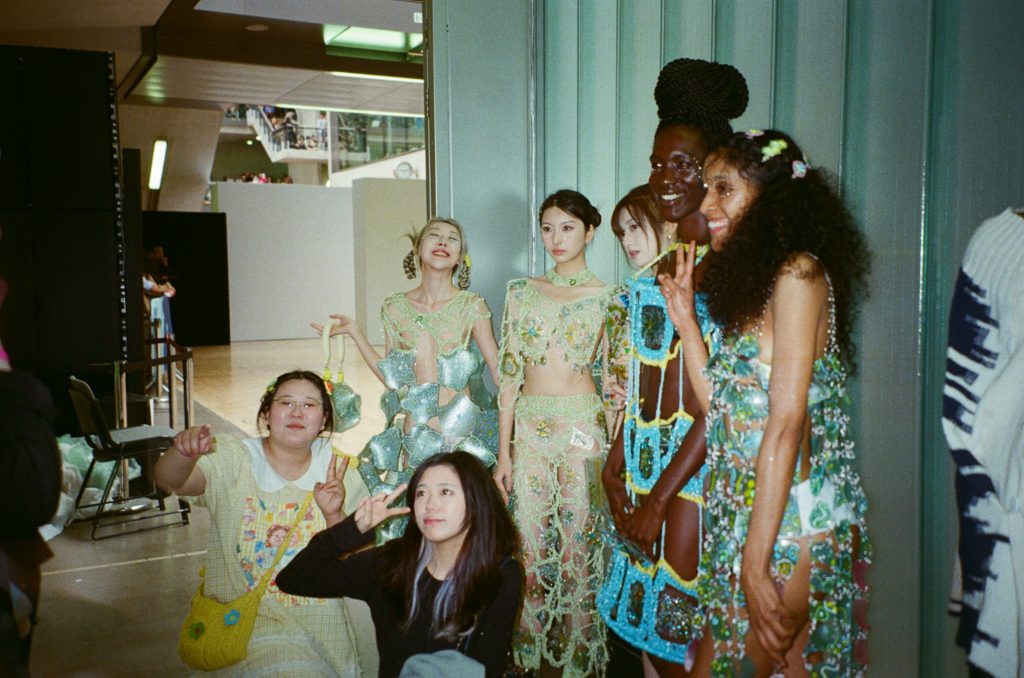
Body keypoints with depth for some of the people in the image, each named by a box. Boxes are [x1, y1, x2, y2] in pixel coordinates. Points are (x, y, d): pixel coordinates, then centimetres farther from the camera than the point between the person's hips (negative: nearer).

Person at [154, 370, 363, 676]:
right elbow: (170, 480, -25)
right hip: (247, 619, -3)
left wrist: (334, 514, -20)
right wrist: (184, 453, -47)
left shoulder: (335, 467, 0)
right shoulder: (235, 459, -7)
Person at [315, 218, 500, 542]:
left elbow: (500, 370, -1)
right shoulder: (395, 307, 4)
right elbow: (392, 378, 7)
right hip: (410, 436, 2)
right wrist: (354, 332, 7)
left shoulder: (471, 306, -3)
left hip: (460, 435, -2)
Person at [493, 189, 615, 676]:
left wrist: (614, 449, -3)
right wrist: (503, 452, 2)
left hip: (582, 426, -3)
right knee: (531, 544, 9)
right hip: (529, 427, 3)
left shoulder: (607, 299, 0)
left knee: (579, 542, 4)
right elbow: (509, 373, 5)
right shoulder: (521, 292, 7)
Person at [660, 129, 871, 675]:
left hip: (789, 522, -8)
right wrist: (686, 319, 10)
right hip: (745, 513, 8)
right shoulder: (748, 279, 16)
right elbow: (724, 411, 10)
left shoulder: (798, 271, -11)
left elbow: (787, 424, -18)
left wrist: (755, 562, -19)